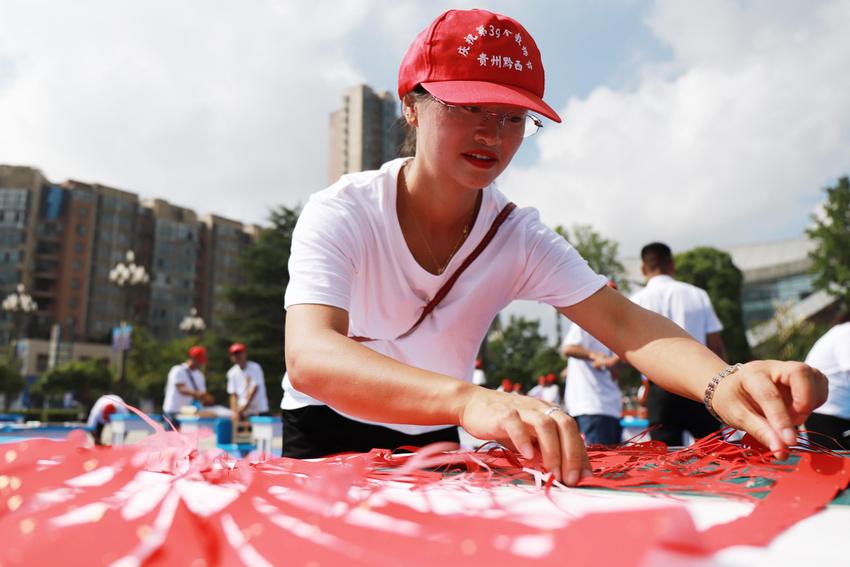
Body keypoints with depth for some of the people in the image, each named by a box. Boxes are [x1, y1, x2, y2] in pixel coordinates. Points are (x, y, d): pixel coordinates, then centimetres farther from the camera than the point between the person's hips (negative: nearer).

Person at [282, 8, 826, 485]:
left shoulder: (521, 238, -9)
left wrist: (723, 383, -43)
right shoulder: (339, 214, -21)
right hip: (327, 439, -3)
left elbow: (624, 322, -20)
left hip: (432, 447, 3)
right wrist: (468, 399, -55)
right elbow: (309, 358, -37)